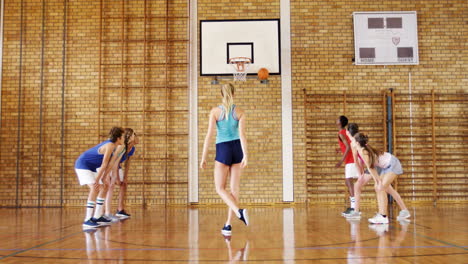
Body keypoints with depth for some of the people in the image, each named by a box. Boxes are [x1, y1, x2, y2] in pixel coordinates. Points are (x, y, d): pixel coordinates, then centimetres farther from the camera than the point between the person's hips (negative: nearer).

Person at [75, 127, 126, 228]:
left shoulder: (113, 145, 5)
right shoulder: (110, 146, -24)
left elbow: (110, 163, 6)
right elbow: (104, 164, -25)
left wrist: (104, 177, 3)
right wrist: (97, 180, -24)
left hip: (91, 167, 11)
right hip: (83, 165, -11)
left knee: (104, 187, 13)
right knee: (94, 188, -25)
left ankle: (97, 216, 19)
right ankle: (87, 220, -24)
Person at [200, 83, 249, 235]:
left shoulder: (215, 111, -4)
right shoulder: (240, 112, 1)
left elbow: (209, 135, -9)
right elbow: (242, 135, -9)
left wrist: (203, 158, -5)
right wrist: (245, 156, -13)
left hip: (222, 150, -3)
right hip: (237, 149, 3)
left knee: (220, 189, 6)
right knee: (234, 188, 9)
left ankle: (239, 211, -19)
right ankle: (228, 224, 11)